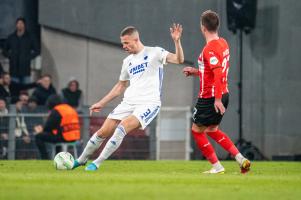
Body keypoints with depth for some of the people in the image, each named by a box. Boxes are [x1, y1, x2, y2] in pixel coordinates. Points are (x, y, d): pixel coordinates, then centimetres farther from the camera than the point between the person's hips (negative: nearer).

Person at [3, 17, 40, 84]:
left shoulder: (29, 38, 3)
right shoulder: (11, 38, 8)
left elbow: (37, 51, 8)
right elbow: (5, 51, 18)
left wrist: (29, 57, -4)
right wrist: (10, 56, 1)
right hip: (14, 69, 2)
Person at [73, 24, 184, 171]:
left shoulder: (154, 53, -3)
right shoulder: (127, 61, 16)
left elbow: (179, 59, -15)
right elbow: (120, 86, 27)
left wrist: (177, 41, -31)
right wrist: (101, 103, 24)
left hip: (149, 103, -6)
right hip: (129, 102, 6)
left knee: (123, 126, -26)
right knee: (103, 132, -1)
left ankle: (97, 163, -19)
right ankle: (82, 159, 20)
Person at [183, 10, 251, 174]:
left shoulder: (210, 49, -21)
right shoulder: (223, 43, 8)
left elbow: (218, 74, -30)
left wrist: (217, 99, -31)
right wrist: (196, 72, 20)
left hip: (210, 98, -9)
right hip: (223, 94, 9)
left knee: (197, 130, 7)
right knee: (212, 130, 22)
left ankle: (217, 166, 6)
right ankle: (240, 158, 11)